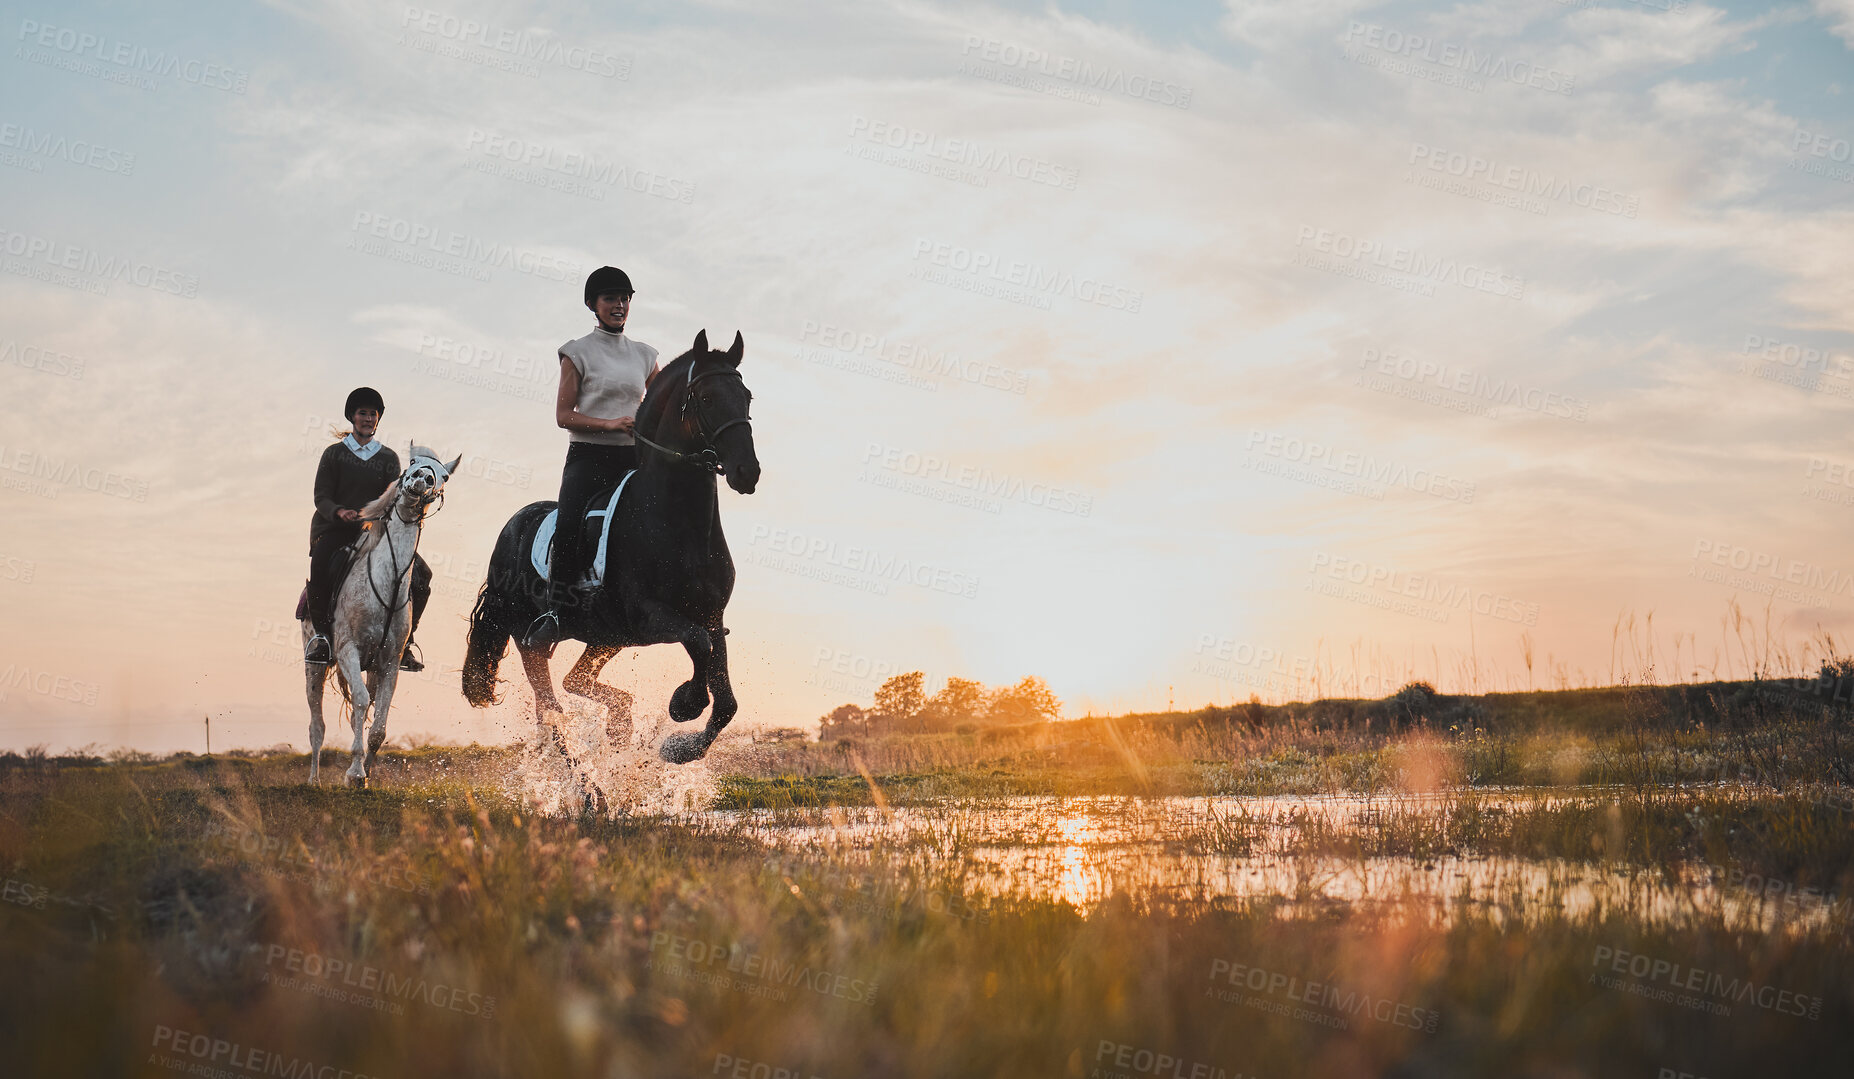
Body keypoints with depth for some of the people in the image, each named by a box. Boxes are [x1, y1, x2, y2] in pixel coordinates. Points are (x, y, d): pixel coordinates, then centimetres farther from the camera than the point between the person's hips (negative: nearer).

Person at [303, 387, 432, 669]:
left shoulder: (389, 458, 14)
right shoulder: (334, 453, 7)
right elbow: (321, 497, 0)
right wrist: (339, 511, -21)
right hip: (334, 529, -2)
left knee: (420, 574, -17)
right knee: (321, 564, -35)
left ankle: (405, 640, -5)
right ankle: (320, 630, -18)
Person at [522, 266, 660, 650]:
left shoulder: (644, 355, 16)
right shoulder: (579, 352, 4)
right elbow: (563, 414, -2)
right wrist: (610, 424, -16)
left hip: (633, 458, 4)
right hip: (588, 456, -4)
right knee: (570, 528, -26)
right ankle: (554, 611, -19)